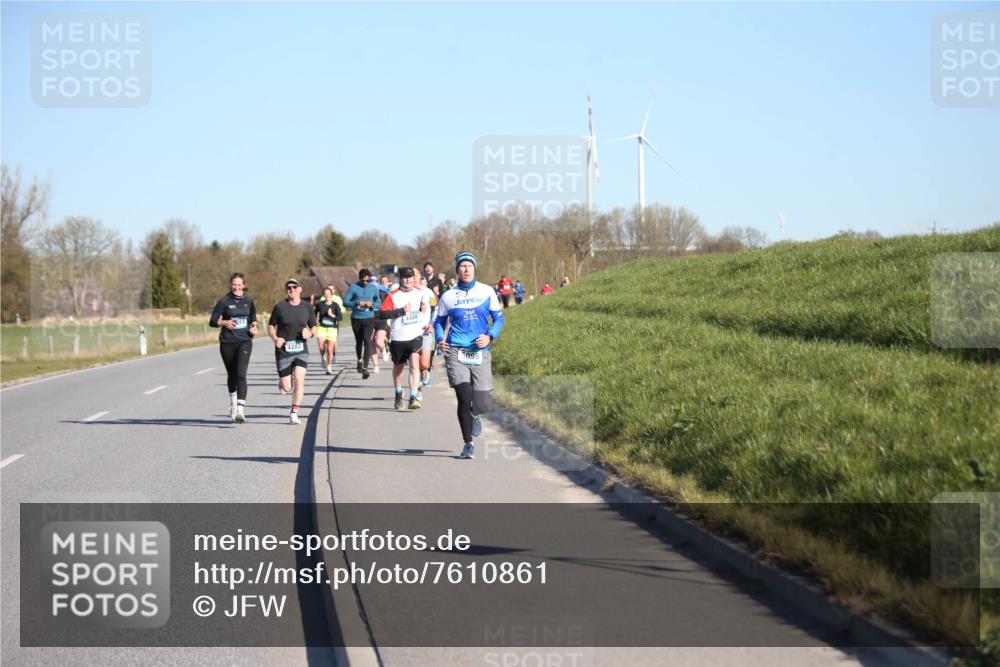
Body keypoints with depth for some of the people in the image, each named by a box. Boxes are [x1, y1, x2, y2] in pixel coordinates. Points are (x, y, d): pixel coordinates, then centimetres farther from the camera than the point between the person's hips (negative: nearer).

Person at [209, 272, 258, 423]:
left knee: (241, 374, -17)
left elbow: (253, 317, 23)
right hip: (227, 342, 0)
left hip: (244, 341, 0)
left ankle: (241, 409, -26)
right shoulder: (224, 301, -2)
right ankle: (233, 403, 40)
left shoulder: (248, 301, 6)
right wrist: (224, 322, -21)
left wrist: (254, 326, 3)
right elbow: (212, 321, -3)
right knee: (231, 375, 14)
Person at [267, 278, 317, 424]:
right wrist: (275, 339, -15)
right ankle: (282, 381, 39)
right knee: (287, 388, 0)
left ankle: (294, 413, -4)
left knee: (299, 381, -16)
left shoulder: (307, 307, 4)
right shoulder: (279, 307, -3)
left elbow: (314, 327, 13)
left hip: (301, 349, 1)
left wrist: (310, 333, -10)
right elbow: (271, 326, 4)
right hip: (283, 350, -1)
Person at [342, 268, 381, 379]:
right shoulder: (353, 288, -2)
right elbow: (345, 302, -5)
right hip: (356, 319, 0)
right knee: (359, 342, 14)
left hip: (369, 319, 0)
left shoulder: (373, 288, 5)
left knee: (367, 341, -15)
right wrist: (357, 303, -20)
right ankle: (359, 360, 41)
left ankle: (365, 367, -20)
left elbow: (379, 303, 10)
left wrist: (372, 304, -11)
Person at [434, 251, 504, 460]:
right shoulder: (448, 296, 7)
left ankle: (477, 416, 35)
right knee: (464, 398, -13)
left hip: (480, 353, 1)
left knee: (481, 405, -4)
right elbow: (439, 321, 17)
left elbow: (499, 318, 11)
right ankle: (468, 444, 2)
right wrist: (440, 339, -3)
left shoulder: (487, 292, 6)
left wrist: (490, 336, -7)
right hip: (456, 352, -1)